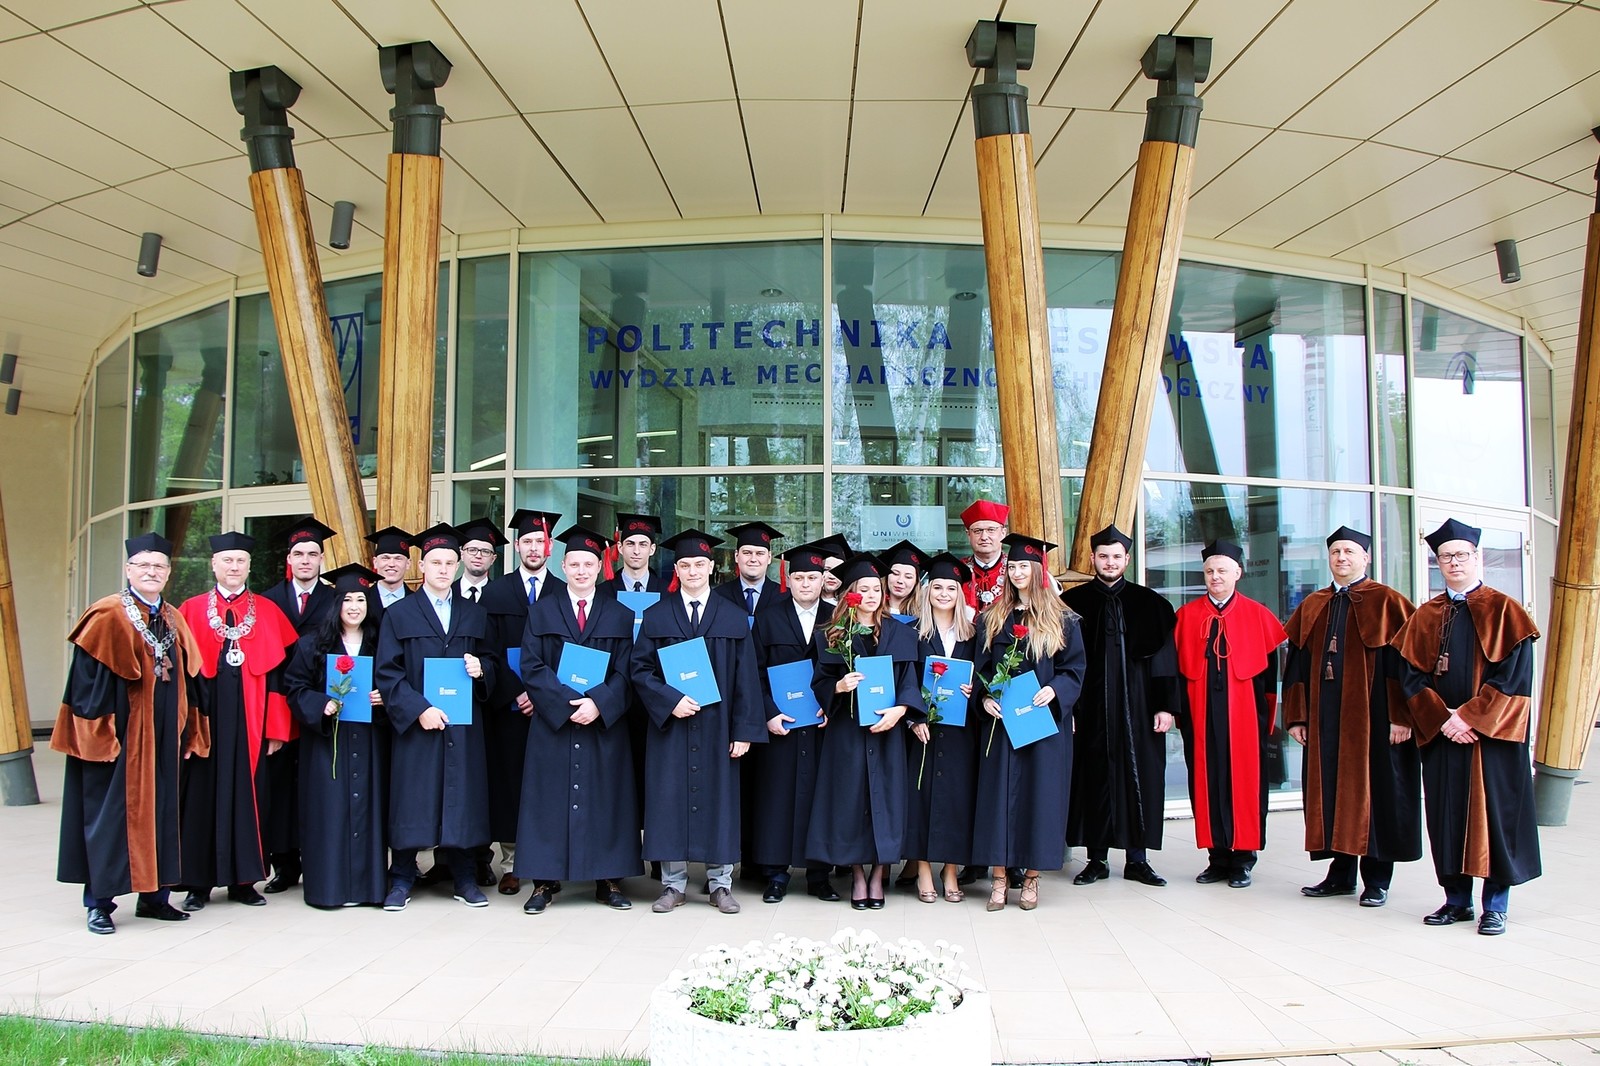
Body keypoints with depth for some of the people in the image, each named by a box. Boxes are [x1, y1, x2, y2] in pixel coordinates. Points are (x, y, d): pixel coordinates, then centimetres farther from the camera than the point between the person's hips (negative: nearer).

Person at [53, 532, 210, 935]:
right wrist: (97, 730, -18)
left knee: (159, 810, 11)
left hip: (162, 735, 6)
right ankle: (99, 902, 11)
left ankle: (153, 895, 21)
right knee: (110, 811, 1)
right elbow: (87, 677, -12)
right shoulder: (108, 615, -8)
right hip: (119, 734, -6)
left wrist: (187, 730, 9)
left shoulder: (174, 620, 11)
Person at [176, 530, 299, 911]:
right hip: (204, 719, 0)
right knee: (202, 797, 5)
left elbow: (277, 672, 3)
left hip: (249, 722, 0)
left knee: (246, 796, 5)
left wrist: (276, 727, -3)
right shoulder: (191, 610, 5)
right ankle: (198, 883, 15)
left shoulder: (268, 612, 6)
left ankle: (243, 880, 16)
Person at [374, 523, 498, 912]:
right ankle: (401, 879, 12)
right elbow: (387, 672, -4)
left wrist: (481, 669, -9)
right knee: (411, 802, 0)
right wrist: (418, 709, -15)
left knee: (463, 799, 3)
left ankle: (463, 878, 13)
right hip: (414, 723, -2)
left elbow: (492, 660, 16)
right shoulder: (398, 615, 3)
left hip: (463, 726, 2)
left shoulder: (475, 615, 13)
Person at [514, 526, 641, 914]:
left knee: (606, 800, 3)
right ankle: (545, 881, 8)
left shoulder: (620, 616, 8)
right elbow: (532, 667, -3)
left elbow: (624, 673, 1)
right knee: (550, 799, 1)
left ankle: (608, 881, 10)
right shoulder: (542, 612, 7)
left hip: (605, 723, 0)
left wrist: (598, 703, -16)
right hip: (552, 721, 0)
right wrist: (567, 702, -15)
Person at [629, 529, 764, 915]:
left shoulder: (734, 618, 5)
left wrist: (745, 730, -5)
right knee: (670, 800, 2)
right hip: (670, 724, 0)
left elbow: (745, 677, 2)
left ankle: (720, 884, 14)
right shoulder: (656, 616, 5)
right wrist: (670, 700, -15)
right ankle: (673, 884, 13)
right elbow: (639, 669, 1)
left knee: (719, 799, 3)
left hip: (717, 727, 0)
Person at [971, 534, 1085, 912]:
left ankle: (1032, 878, 10)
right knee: (999, 792, 1)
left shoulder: (1061, 620, 3)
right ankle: (999, 877, 6)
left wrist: (1054, 690, -16)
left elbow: (1075, 668, 1)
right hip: (1001, 720, 2)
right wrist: (984, 697, -9)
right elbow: (980, 667, 8)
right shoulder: (991, 618, 9)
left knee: (1040, 792, 1)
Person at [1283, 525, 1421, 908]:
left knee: (1373, 791, 2)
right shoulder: (1312, 607, 12)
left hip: (1372, 716, -5)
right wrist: (1296, 715, 6)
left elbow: (1403, 662, -7)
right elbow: (1297, 664, 12)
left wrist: (1400, 716, -14)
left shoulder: (1387, 602, -2)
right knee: (1330, 791, 8)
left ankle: (1376, 879, 12)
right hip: (1324, 717, 5)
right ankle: (1340, 874, 18)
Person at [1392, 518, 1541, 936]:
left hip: (1492, 733, -3)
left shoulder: (1503, 610, 1)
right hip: (1440, 733, 3)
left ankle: (1495, 906, 10)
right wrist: (1442, 719, -10)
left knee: (1493, 815, 0)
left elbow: (1515, 675, -8)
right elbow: (1411, 675, 4)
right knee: (1447, 817, 6)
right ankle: (1456, 900, 16)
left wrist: (1469, 716, -15)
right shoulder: (1424, 617, 10)